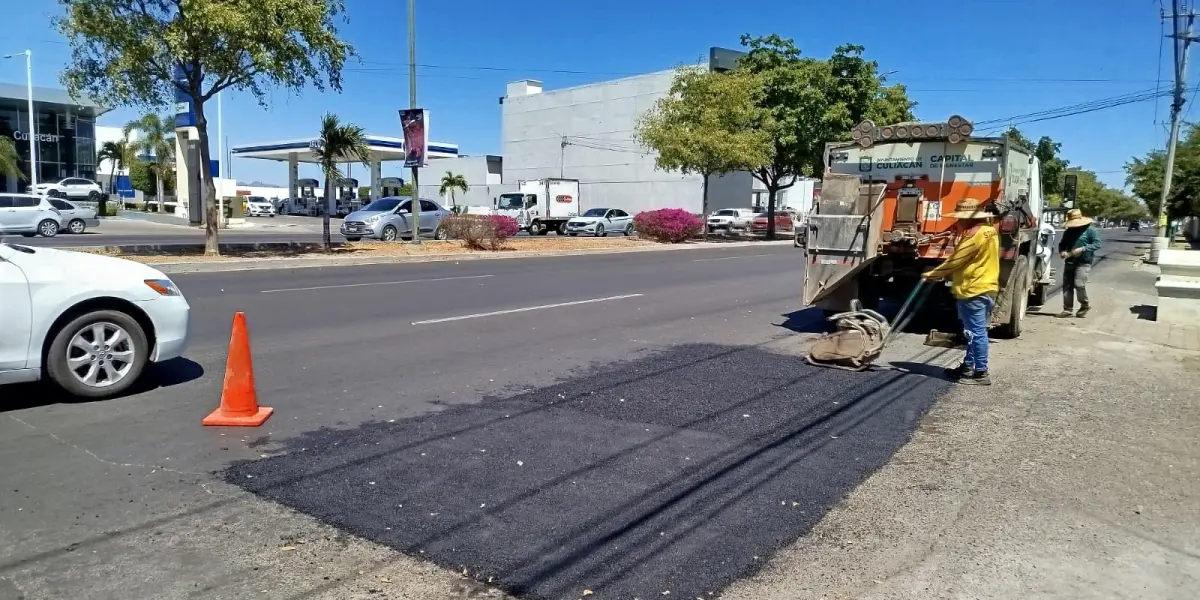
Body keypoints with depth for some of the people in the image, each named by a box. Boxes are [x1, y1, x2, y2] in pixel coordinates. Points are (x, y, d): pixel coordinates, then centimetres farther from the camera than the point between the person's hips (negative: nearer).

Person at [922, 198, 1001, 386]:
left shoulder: (975, 234, -17)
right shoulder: (990, 231, 14)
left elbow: (955, 261, -14)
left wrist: (932, 274, -1)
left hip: (974, 290, -10)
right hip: (986, 288, 11)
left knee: (976, 332, -6)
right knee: (973, 331, 16)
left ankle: (981, 373, -2)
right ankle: (968, 367, 24)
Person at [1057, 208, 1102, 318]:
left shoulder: (1090, 229, -3)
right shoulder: (1068, 232, 14)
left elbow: (1097, 244, -9)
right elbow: (1062, 244, 23)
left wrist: (1083, 249, -21)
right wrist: (1062, 251, 0)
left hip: (1084, 262, -6)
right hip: (1069, 262, 6)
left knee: (1079, 284, -17)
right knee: (1067, 286, 3)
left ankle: (1085, 305, 6)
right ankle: (1068, 309, 8)